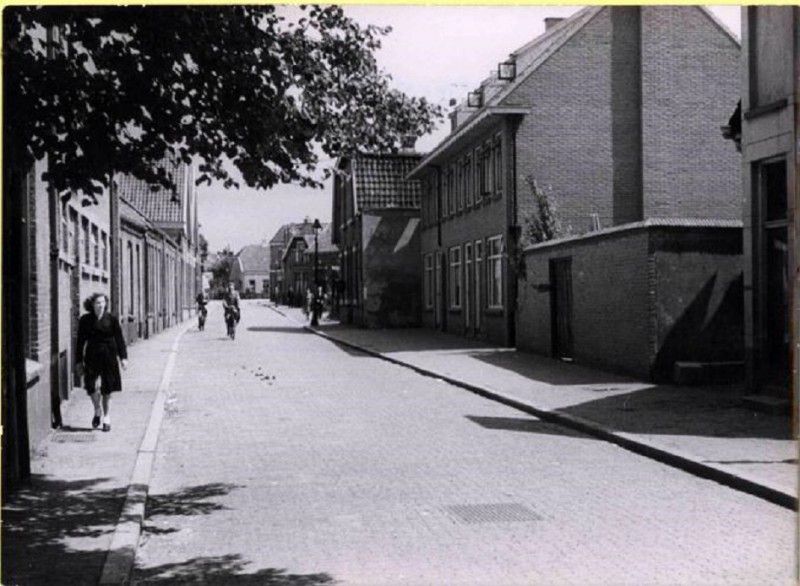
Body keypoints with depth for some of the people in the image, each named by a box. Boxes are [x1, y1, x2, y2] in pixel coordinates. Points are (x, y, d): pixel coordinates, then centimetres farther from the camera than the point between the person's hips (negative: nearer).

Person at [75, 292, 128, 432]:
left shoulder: (112, 319, 0)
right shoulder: (85, 320, 1)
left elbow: (119, 339, 2)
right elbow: (80, 341, 6)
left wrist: (123, 357, -6)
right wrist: (79, 361, 5)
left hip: (109, 357, 0)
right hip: (92, 357, 0)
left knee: (107, 389, 4)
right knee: (91, 386, -12)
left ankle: (106, 417, 22)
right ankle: (97, 410, 16)